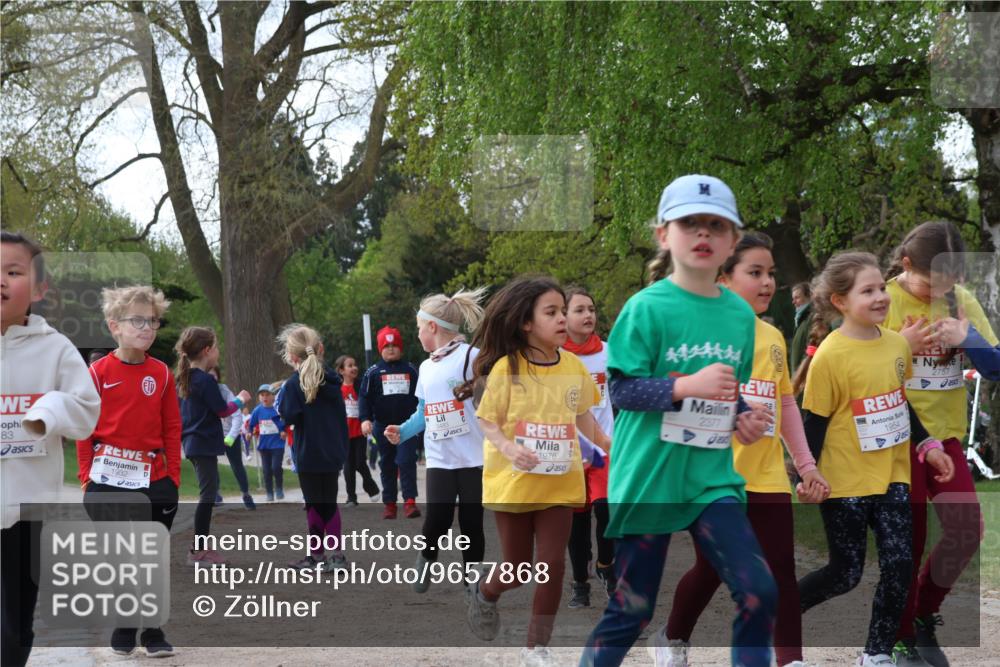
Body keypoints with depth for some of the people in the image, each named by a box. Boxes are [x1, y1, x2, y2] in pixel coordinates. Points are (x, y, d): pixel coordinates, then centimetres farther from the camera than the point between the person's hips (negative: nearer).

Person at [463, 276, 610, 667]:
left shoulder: (573, 366, -2)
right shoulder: (507, 367, -13)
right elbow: (487, 422, -9)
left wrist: (609, 446, 5)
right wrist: (509, 448, -26)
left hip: (559, 483, 3)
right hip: (513, 483, -3)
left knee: (552, 565, -2)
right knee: (519, 569, 8)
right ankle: (484, 593, 43)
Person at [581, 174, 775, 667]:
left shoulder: (741, 314, 5)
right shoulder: (647, 307, -10)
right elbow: (620, 389, -14)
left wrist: (745, 419, -2)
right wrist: (688, 386, -24)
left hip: (712, 477, 4)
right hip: (648, 478, -4)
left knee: (759, 593, -9)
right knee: (630, 609, 6)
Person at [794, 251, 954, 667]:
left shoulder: (897, 344, 1)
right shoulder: (830, 355, -17)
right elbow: (814, 422, -12)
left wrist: (927, 445, 11)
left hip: (890, 476, 5)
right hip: (845, 481, -5)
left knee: (899, 564, -2)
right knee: (846, 573, 4)